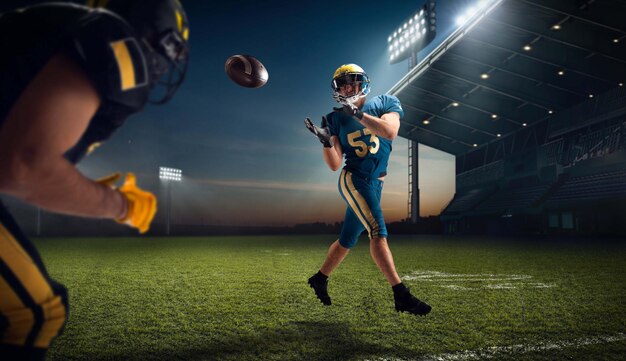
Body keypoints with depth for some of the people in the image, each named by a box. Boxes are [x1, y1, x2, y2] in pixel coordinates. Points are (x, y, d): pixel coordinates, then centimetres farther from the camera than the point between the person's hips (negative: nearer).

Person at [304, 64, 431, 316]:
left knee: (347, 241, 14)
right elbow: (335, 165, -1)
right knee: (378, 233, -22)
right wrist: (326, 141, -18)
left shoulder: (385, 103, 5)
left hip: (374, 184, 3)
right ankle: (401, 295, -19)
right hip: (353, 180, -3)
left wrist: (358, 113, -21)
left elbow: (390, 132, -17)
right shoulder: (335, 119, 4)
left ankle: (319, 279, 35)